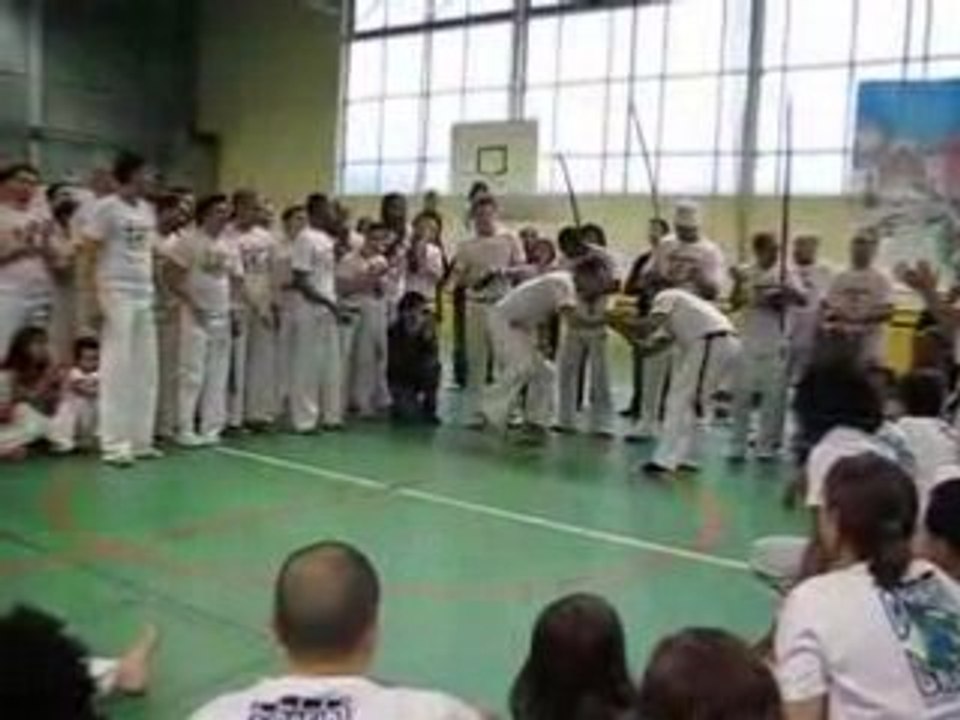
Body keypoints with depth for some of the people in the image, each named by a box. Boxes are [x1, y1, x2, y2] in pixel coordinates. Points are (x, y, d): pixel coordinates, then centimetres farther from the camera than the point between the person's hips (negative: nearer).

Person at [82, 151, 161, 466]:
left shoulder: (148, 210, 13)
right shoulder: (106, 207, -6)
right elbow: (91, 255, -8)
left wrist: (158, 292, 11)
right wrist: (97, 296, -15)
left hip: (145, 295, 7)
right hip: (117, 294, -6)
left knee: (145, 370, 7)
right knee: (117, 370, -4)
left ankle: (140, 440, 14)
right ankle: (114, 445, 2)